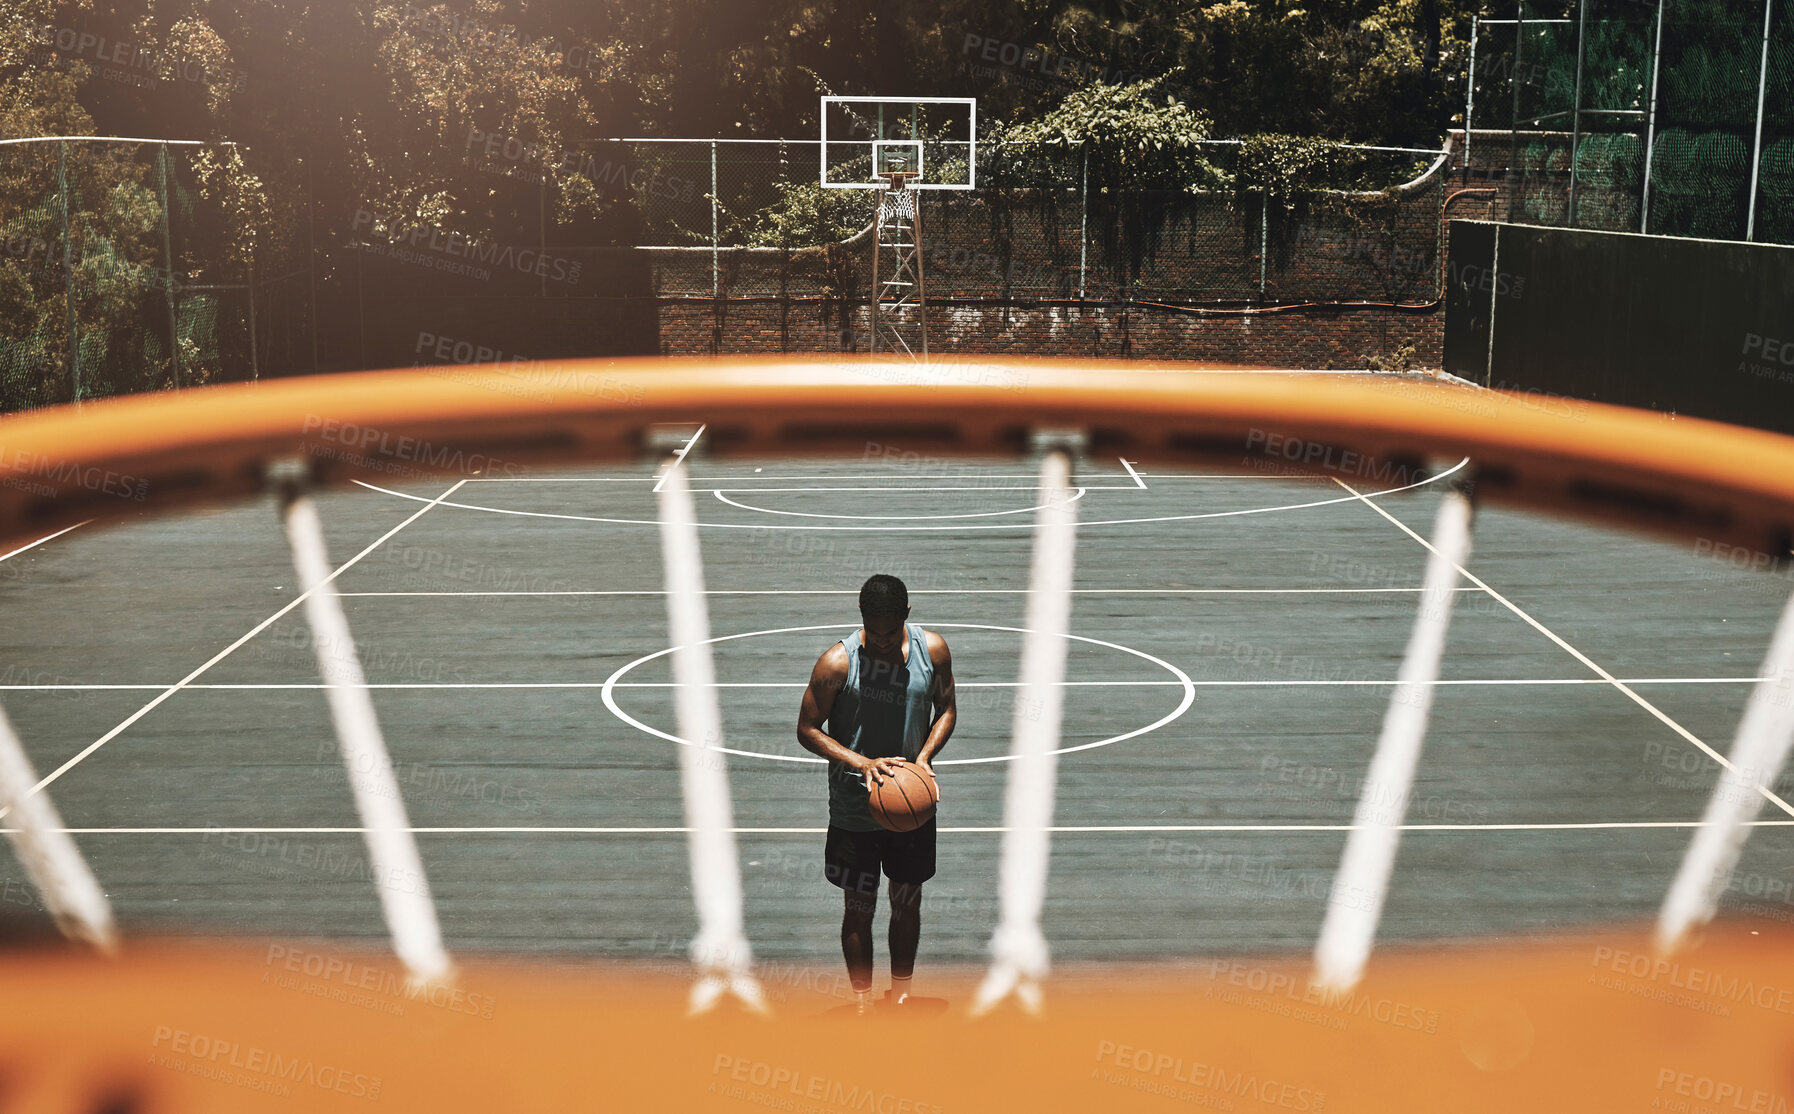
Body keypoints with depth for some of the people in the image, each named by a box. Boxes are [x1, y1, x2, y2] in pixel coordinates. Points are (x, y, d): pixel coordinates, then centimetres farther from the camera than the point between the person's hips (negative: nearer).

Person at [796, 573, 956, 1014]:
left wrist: (925, 756, -13)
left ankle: (900, 995, 35)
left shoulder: (932, 649, -9)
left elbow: (946, 709, 5)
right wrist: (862, 762, -24)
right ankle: (863, 1003, 25)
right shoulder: (837, 661, -18)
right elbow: (807, 730, -11)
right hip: (854, 808, -3)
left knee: (908, 902, 16)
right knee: (858, 909, 8)